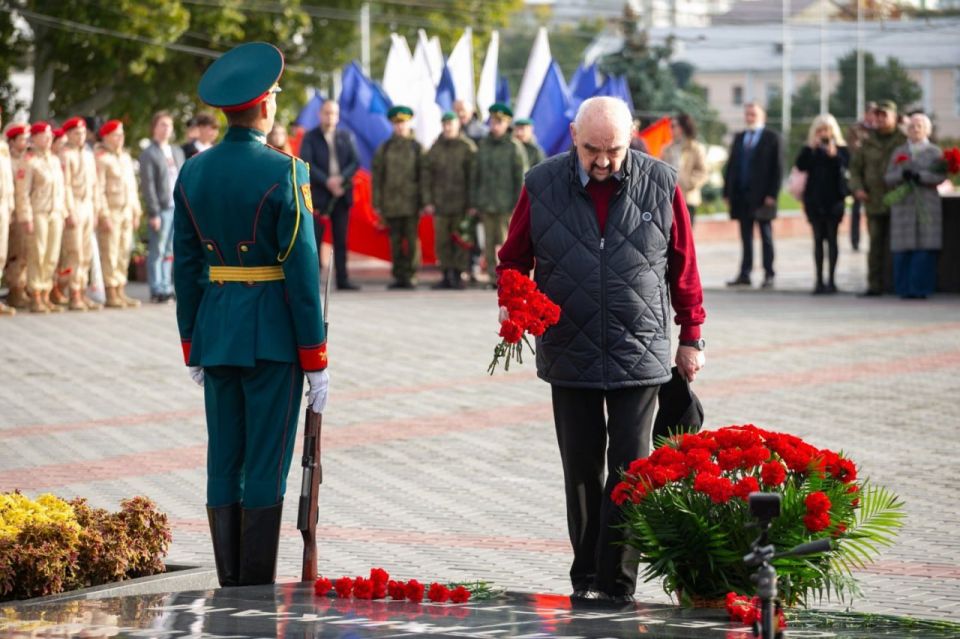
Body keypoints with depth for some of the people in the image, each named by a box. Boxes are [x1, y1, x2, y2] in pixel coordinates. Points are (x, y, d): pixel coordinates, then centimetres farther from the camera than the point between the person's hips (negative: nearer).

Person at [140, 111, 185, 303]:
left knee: (170, 251, 9)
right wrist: (154, 213, -14)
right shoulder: (149, 154, -3)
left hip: (179, 208, 6)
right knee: (157, 252, -3)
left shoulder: (177, 152, 18)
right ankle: (157, 291, -1)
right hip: (161, 208, -6)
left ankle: (166, 288, 14)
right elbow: (148, 185, -9)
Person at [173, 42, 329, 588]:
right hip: (273, 334, -5)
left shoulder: (194, 172, 5)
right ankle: (259, 595, 0)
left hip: (214, 333, 5)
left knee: (224, 462, 9)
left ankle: (229, 590, 12)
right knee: (267, 464, -1)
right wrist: (316, 359, -8)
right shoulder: (284, 173, -12)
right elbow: (302, 269, -13)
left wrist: (193, 349, 16)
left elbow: (186, 266, 9)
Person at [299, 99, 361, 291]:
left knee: (341, 240, 4)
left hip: (341, 194, 3)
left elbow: (356, 162, 5)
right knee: (315, 238, -6)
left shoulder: (346, 137, 12)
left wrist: (340, 179, -11)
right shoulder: (310, 137, 5)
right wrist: (327, 182, -15)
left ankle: (342, 279, 6)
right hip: (318, 195, -3)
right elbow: (306, 164, -5)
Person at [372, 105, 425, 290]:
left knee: (412, 239, -5)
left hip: (411, 203, -2)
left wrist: (423, 202, -3)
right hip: (391, 203, 2)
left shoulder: (416, 148, 6)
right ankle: (398, 276, 7)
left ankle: (411, 275, -2)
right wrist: (377, 204, 4)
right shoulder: (384, 148, 10)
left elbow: (423, 176, 4)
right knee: (395, 241, 3)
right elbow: (377, 176, 9)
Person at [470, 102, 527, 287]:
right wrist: (473, 203, 10)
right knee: (489, 243, 4)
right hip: (486, 204, 4)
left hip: (506, 205, -4)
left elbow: (521, 178, -5)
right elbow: (476, 175, 14)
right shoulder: (483, 145, 10)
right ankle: (493, 277, 9)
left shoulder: (515, 147, -4)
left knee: (505, 242, -8)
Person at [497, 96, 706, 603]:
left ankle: (617, 581, 1)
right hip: (570, 354, 1)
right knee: (582, 471, 7)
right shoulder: (542, 185, -1)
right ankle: (586, 576, 17)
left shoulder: (660, 184, -1)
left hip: (640, 354, -1)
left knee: (631, 468, -4)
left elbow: (683, 267, 7)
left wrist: (690, 337, 9)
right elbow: (514, 258, 9)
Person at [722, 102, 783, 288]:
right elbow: (731, 166, 13)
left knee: (766, 236, 2)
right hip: (741, 196, 4)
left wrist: (772, 194, -12)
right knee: (745, 236, 6)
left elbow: (777, 168, -5)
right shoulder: (738, 138, 15)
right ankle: (744, 274, 8)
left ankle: (769, 275, 5)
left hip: (762, 197, -4)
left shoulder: (771, 138, 0)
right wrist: (727, 192, 5)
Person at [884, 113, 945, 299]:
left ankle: (921, 288, -2)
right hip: (903, 204, 1)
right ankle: (905, 289, 2)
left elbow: (940, 176, -3)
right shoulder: (899, 152, 15)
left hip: (927, 205, -1)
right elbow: (888, 177, 7)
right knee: (903, 249, -4)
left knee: (925, 248, -7)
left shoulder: (935, 152, 9)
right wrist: (902, 174, -13)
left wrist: (920, 176, -17)